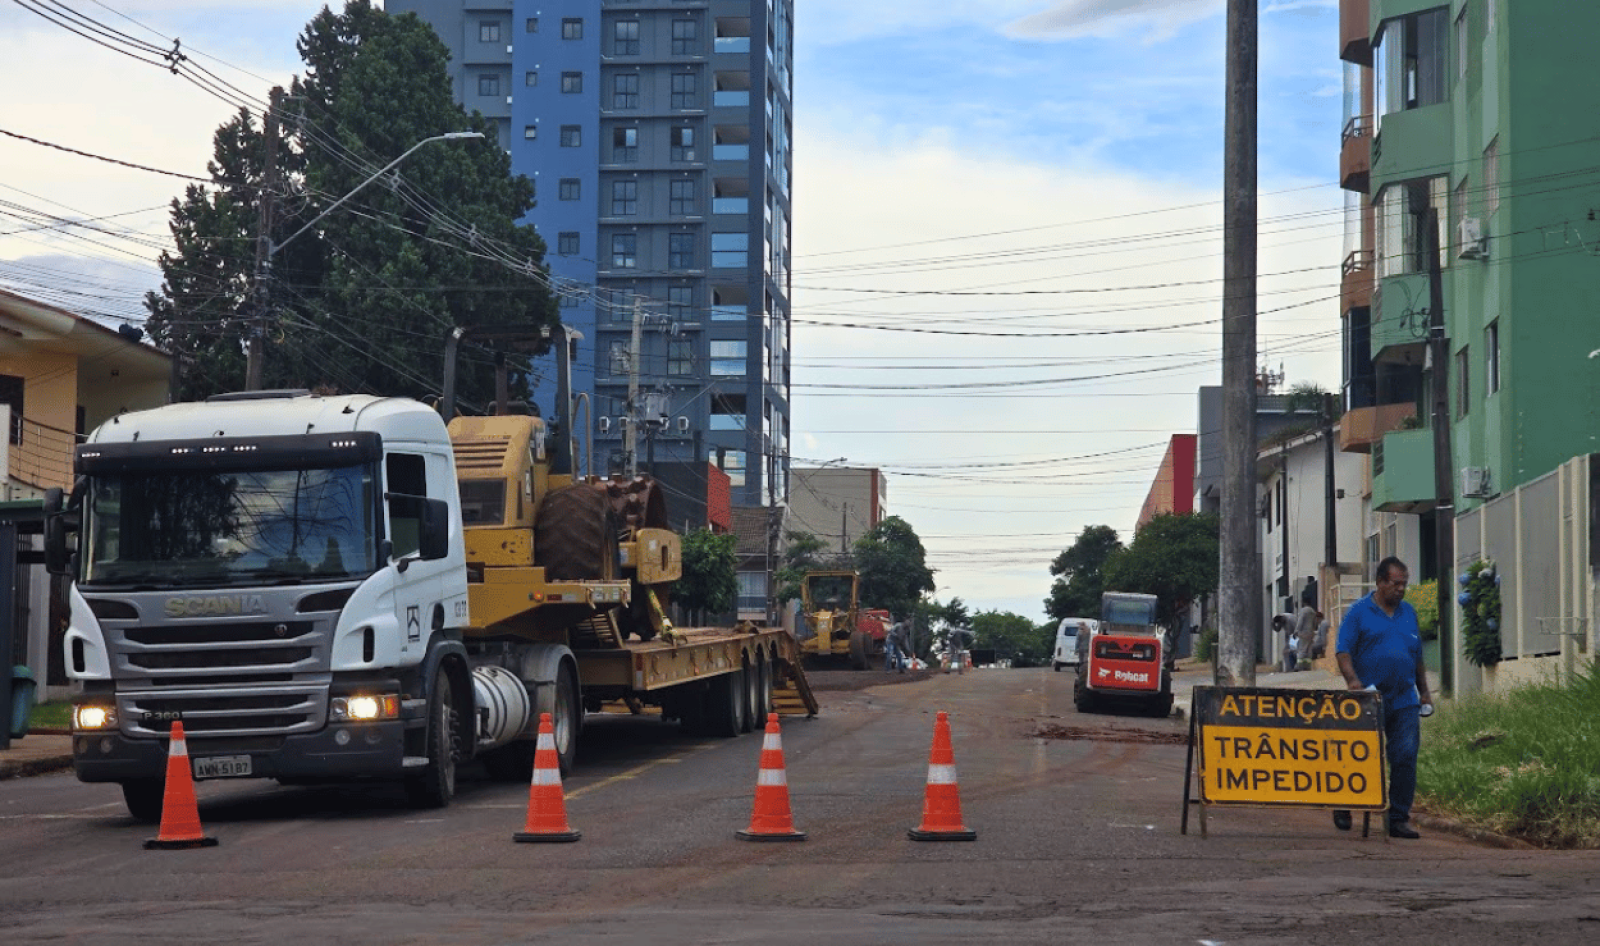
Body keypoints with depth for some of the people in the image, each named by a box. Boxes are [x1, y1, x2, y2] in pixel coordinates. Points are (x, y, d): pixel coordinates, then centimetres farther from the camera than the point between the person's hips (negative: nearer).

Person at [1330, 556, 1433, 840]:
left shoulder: (1408, 612, 15)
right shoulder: (1359, 612, -1)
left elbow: (1418, 656, 21)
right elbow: (1342, 651, -7)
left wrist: (1424, 691, 18)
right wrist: (1353, 680, -22)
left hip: (1404, 702, 4)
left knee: (1405, 758, -3)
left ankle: (1399, 819, 3)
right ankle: (1343, 809, 22)